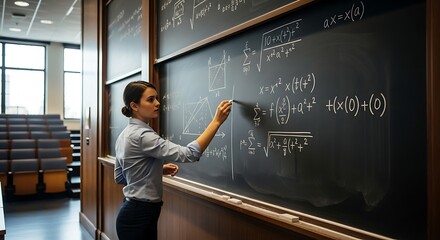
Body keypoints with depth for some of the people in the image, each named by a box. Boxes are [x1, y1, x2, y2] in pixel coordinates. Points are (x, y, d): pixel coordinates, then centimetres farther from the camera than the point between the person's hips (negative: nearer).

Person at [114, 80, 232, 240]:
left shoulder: (125, 135, 6)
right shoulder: (141, 135, -23)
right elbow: (189, 154, -30)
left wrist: (160, 170, 8)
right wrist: (217, 120, -26)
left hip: (133, 212, 9)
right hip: (139, 216, -9)